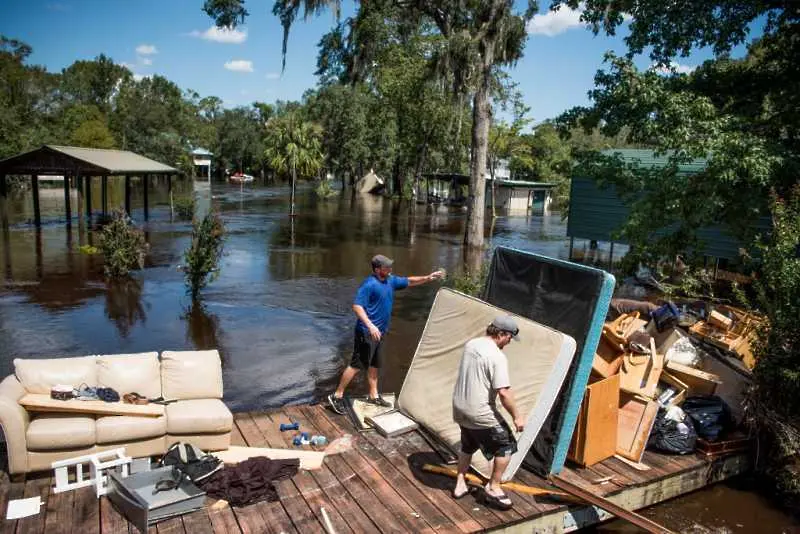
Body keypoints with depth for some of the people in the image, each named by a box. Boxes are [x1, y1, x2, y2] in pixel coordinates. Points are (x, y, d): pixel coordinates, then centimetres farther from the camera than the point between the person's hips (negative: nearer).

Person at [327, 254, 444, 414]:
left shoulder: (391, 280, 8)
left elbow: (409, 281, 22)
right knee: (356, 365, -5)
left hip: (379, 332, 9)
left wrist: (428, 278, 12)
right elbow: (357, 306, -25)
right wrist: (370, 325, -33)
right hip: (367, 332, -9)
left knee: (374, 365, 18)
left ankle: (373, 395, 30)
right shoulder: (369, 284, -19)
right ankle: (337, 396, 4)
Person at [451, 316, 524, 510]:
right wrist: (517, 416, -13)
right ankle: (493, 489, 15)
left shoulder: (471, 344, 5)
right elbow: (504, 392, -23)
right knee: (506, 446, 8)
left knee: (468, 445, 27)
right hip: (480, 413, -8)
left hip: (460, 407, 8)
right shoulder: (497, 357, -20)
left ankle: (460, 485, 34)